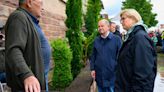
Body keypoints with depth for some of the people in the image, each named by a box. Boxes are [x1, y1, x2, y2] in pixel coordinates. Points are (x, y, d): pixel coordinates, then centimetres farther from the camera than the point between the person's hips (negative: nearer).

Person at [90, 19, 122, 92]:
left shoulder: (117, 39, -7)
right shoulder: (96, 40, 5)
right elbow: (93, 56, 9)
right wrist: (92, 69, 3)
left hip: (112, 75, -3)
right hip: (99, 75, 3)